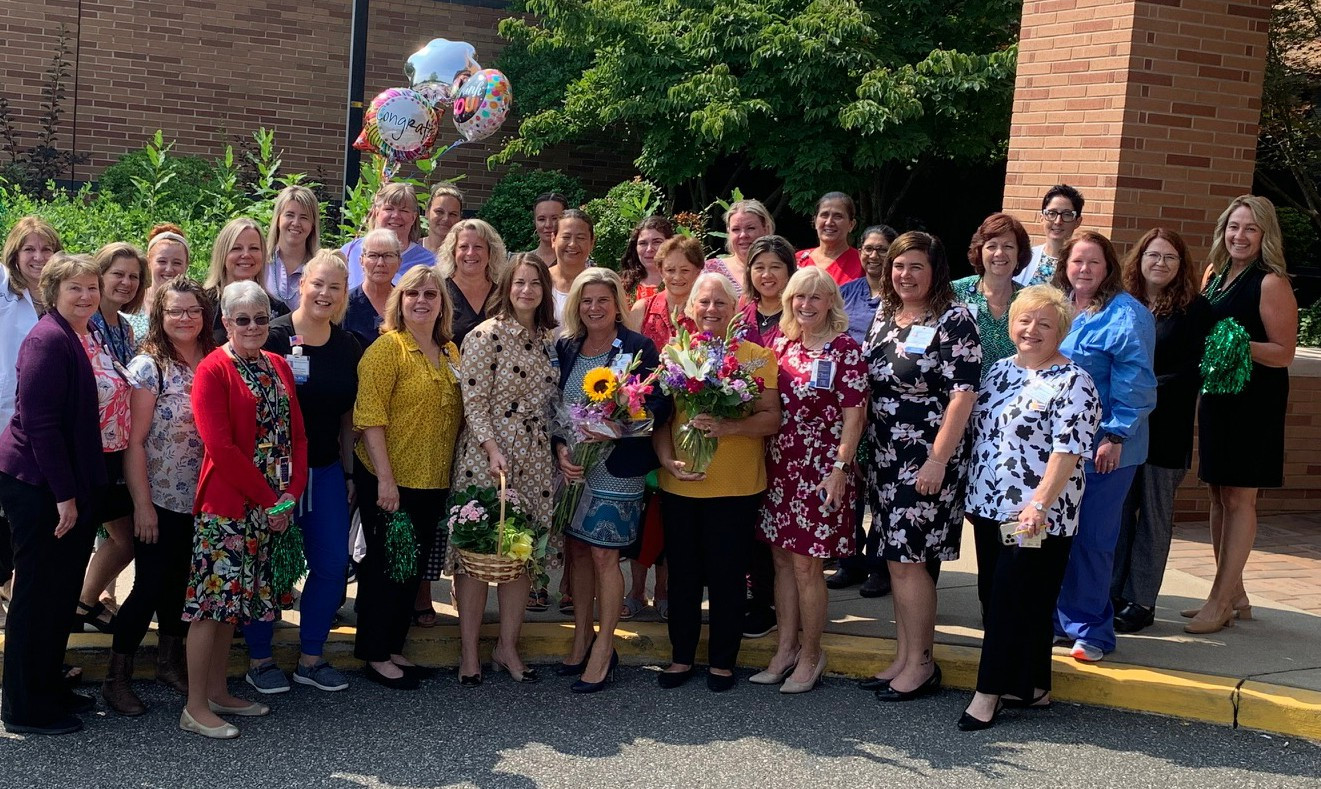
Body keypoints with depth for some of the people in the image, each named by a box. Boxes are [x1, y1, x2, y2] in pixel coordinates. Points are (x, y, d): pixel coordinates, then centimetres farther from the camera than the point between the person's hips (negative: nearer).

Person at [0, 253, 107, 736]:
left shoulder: (83, 338, 10)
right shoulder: (48, 339, -17)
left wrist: (76, 491, 12)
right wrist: (64, 494, -20)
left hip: (68, 485, 9)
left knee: (62, 590, 16)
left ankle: (49, 690, 29)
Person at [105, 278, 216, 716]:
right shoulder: (148, 366, -11)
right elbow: (134, 442, -12)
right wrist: (142, 504, -15)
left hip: (203, 499, 5)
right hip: (162, 500, -5)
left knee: (181, 581, 15)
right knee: (150, 585, -1)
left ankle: (170, 661, 31)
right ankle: (117, 677, 12)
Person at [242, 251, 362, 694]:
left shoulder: (349, 349, 6)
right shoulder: (274, 338, -10)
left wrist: (350, 473, 12)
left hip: (326, 470, 5)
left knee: (333, 565, 5)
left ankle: (310, 659, 20)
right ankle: (259, 659, 18)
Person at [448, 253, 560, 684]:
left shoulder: (549, 338, 11)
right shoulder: (485, 336, -7)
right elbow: (474, 401, -11)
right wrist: (492, 449, -19)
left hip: (535, 460, 6)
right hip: (486, 454, -6)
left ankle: (507, 645, 21)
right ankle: (469, 651, 10)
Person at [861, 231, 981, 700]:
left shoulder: (953, 321, -11)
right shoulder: (884, 314, 10)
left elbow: (963, 394, -16)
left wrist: (939, 459, -20)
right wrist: (862, 451, 13)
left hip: (926, 460, -7)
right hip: (884, 456, 7)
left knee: (908, 560, -4)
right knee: (896, 559, 11)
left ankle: (921, 664, 9)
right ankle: (904, 657, 22)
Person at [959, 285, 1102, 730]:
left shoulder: (1073, 383, -9)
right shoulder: (999, 371, 13)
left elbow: (1067, 451, -18)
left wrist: (1039, 504, -27)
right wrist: (972, 493, 16)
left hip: (1037, 518, -8)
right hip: (989, 507, 8)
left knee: (1014, 601, -4)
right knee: (995, 597, 11)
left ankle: (991, 692, 5)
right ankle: (1029, 688, 21)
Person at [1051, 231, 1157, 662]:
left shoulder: (1126, 315, -9)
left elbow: (1134, 381, -14)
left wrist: (1115, 436, -18)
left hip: (1101, 448, -6)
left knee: (1090, 539, -2)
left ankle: (1090, 629, 10)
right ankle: (1060, 618, 24)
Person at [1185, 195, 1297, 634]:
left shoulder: (1271, 283, -11)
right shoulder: (1213, 274, 11)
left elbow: (1284, 353, -14)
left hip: (1255, 400, -8)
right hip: (1215, 395, 8)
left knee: (1239, 498, -4)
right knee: (1219, 495, 11)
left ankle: (1221, 601, 0)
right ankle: (1234, 596, 22)